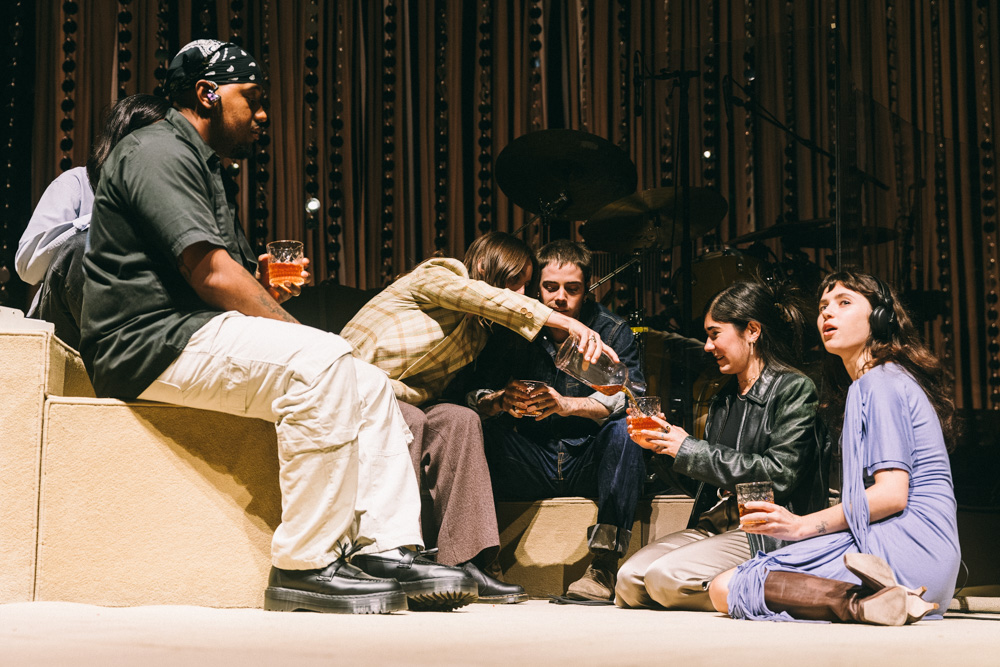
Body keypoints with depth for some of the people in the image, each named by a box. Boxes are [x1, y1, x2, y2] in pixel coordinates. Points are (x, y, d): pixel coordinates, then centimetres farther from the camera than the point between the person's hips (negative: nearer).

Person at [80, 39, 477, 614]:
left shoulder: (206, 167, 27)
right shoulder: (158, 151, -7)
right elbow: (209, 273, -18)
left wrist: (266, 287, 4)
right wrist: (292, 329, -13)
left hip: (201, 335, 11)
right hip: (154, 343, -11)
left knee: (370, 384, 1)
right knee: (321, 361, -29)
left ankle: (386, 551, -10)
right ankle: (305, 567, -27)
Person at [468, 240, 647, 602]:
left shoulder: (612, 330, -2)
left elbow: (631, 399, -19)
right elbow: (473, 394, -5)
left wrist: (567, 405, -36)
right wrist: (501, 401, -30)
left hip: (591, 464, -2)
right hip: (531, 467, 2)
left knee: (622, 429, -32)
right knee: (482, 429, -23)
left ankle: (602, 569, -36)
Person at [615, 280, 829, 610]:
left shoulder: (794, 389, -4)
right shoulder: (724, 398, 19)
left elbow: (780, 474, -16)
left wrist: (690, 449, -13)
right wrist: (661, 446, 7)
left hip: (764, 533, -8)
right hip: (714, 526, 8)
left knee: (666, 577, -28)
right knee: (630, 579, -15)